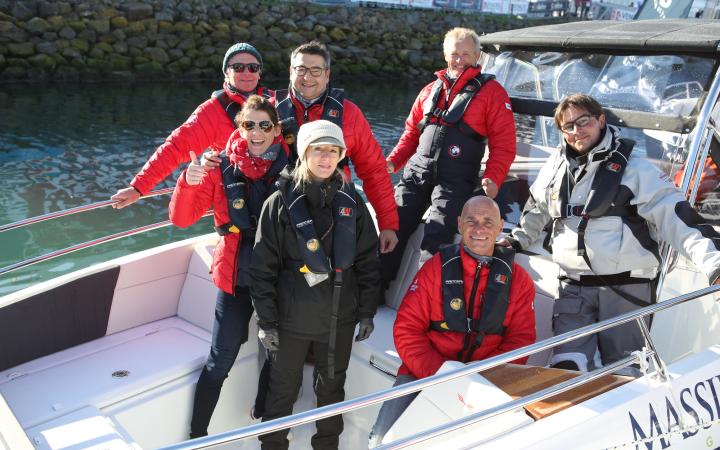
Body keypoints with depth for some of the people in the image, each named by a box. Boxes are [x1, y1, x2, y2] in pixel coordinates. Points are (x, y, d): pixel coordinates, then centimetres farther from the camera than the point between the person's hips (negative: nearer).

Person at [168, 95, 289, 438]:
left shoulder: (291, 166, -2)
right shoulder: (223, 168, -4)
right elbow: (181, 218, -7)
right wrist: (189, 181, -24)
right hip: (236, 278, -1)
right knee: (220, 362, 2)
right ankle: (197, 434, 18)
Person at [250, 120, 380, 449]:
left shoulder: (351, 202, 2)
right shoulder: (281, 202, -7)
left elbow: (367, 261, 6)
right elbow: (263, 267, -6)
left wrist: (367, 311, 4)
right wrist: (266, 321, -8)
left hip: (339, 319, 3)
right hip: (291, 318, -2)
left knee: (332, 388, 18)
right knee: (283, 390, 9)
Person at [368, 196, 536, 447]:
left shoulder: (518, 280, 5)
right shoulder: (435, 268, 0)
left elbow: (520, 341, 3)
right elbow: (406, 329, -3)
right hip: (424, 376, -1)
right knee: (385, 441, -16)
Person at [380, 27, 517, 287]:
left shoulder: (491, 92, 5)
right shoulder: (431, 90, 20)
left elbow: (504, 143, -2)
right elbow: (411, 132, 24)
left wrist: (493, 179, -17)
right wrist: (392, 162, 8)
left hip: (456, 180, -4)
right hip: (417, 173, 5)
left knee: (435, 239, -17)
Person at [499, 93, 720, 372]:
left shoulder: (634, 168, -3)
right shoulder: (556, 166, 11)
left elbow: (675, 218, -9)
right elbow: (536, 210, 30)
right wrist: (517, 240, 22)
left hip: (627, 287, -3)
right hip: (573, 287, 4)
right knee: (567, 368, -5)